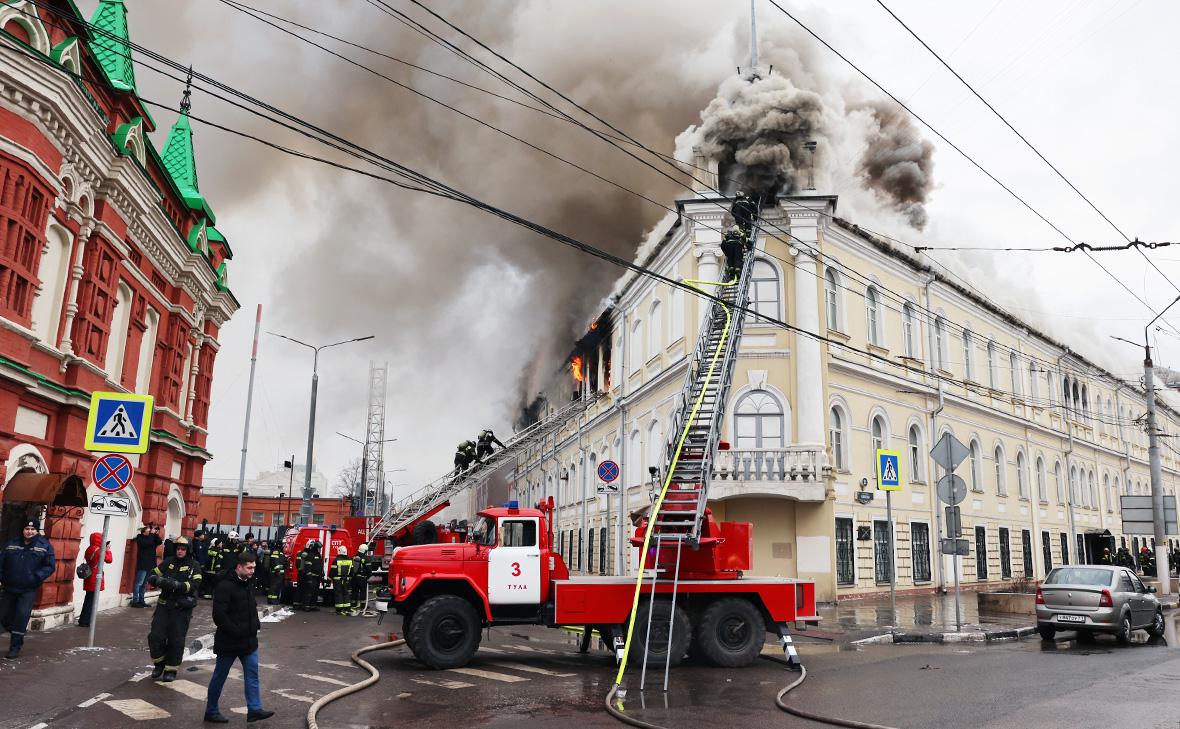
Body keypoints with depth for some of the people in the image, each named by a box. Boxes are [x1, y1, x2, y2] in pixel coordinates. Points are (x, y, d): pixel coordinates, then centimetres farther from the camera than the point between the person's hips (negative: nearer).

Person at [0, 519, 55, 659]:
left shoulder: (45, 546, -2)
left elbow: (50, 566, -4)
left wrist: (36, 577, -19)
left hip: (28, 590, -4)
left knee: (22, 616, -12)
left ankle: (15, 647, -1)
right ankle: (17, 638, 36)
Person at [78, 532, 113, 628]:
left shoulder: (89, 549, 7)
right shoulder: (98, 550, -17)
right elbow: (109, 559, -12)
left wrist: (103, 550, 6)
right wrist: (108, 550, 0)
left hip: (89, 578, 8)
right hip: (95, 579, -8)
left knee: (88, 599, 17)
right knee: (92, 601, 0)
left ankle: (83, 620, 22)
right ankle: (85, 621, 2)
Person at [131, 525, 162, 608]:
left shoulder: (151, 538, 15)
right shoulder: (140, 539, -6)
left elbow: (159, 542, 4)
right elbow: (148, 543, -23)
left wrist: (156, 534, -5)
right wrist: (152, 534, -15)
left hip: (149, 565, 7)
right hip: (142, 565, -7)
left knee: (144, 584, 11)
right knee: (139, 583, -6)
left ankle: (141, 600, 16)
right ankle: (135, 601, -4)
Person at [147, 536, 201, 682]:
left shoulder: (194, 565, -3)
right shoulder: (168, 562, 7)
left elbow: (195, 585, -15)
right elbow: (152, 576, 6)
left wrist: (177, 585, -29)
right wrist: (159, 580, -17)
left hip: (182, 609, -3)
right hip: (164, 605, 3)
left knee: (176, 640, 3)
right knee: (155, 637, 1)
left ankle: (171, 669, 19)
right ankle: (159, 663, 25)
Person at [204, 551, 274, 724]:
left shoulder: (249, 584, 7)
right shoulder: (225, 587, -20)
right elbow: (219, 616, -24)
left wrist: (255, 624, 8)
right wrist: (236, 632, -20)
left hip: (249, 640, 7)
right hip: (229, 641, -7)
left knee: (252, 674, 4)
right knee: (219, 677, 8)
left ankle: (254, 709, 8)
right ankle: (211, 711, 22)